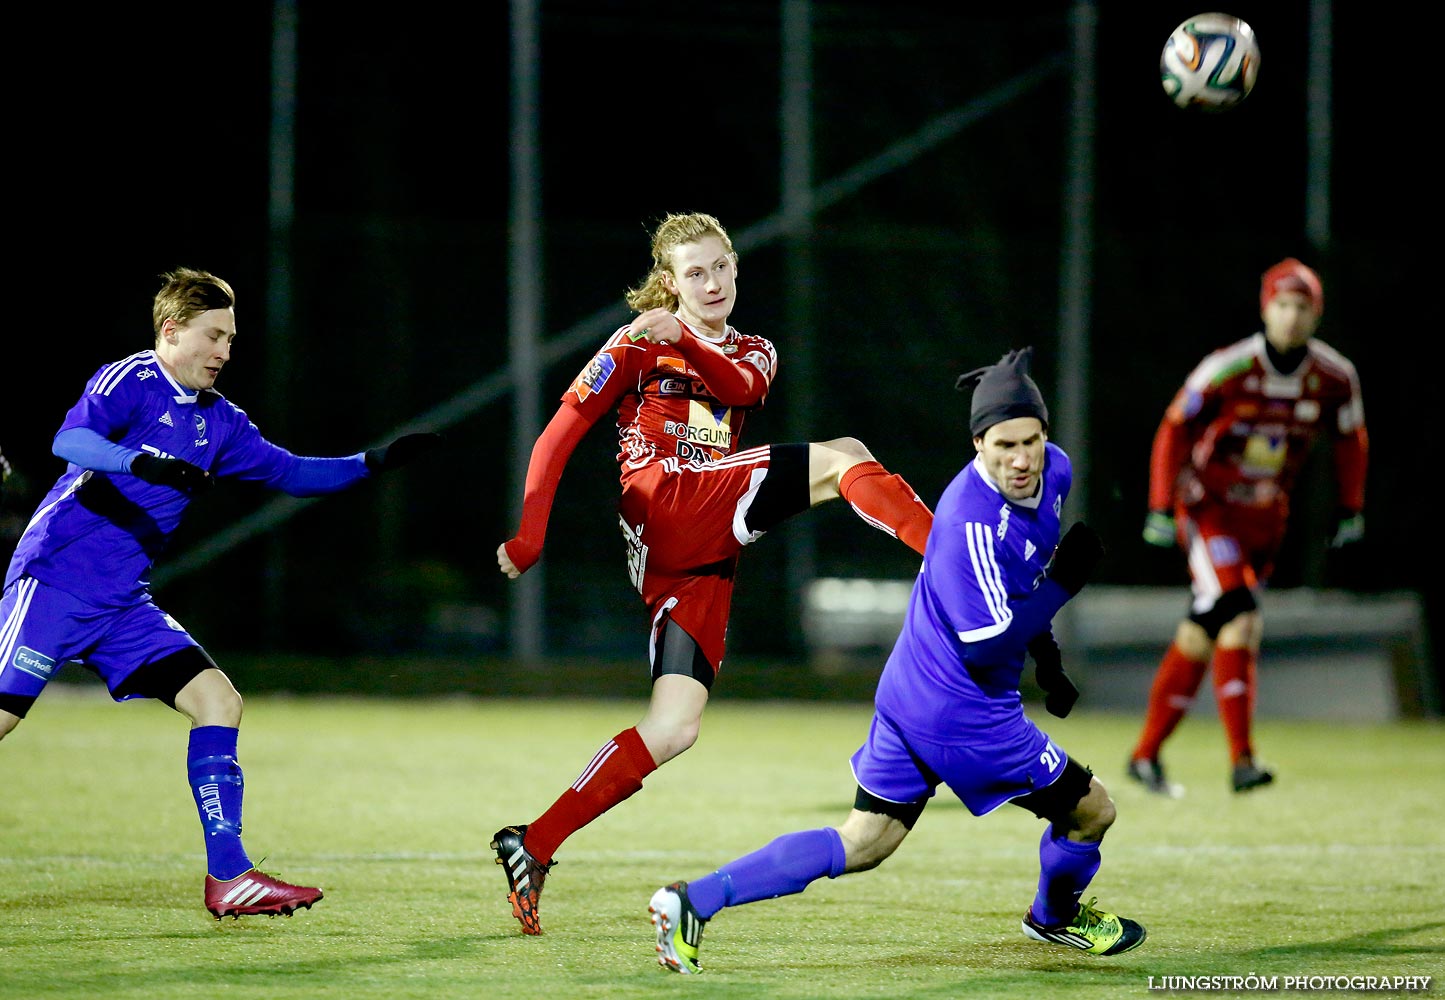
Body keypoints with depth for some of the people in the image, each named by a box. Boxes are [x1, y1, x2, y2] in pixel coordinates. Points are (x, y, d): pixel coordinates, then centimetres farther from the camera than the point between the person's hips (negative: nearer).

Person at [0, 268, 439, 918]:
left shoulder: (217, 421, 13)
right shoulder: (130, 382, -10)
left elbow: (289, 473, 22)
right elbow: (70, 440, -27)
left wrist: (373, 463, 10)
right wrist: (140, 461, -45)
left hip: (124, 604, 7)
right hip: (54, 582, -7)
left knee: (217, 700, -4)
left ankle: (228, 877, -4)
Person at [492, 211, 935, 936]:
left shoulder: (751, 353, 25)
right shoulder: (640, 343, 11)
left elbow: (740, 388, -1)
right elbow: (562, 431, 4)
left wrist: (686, 341, -21)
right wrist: (530, 533, -7)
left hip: (702, 564, 6)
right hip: (663, 502, -6)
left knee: (674, 730, -6)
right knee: (841, 459, -16)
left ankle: (533, 846, -6)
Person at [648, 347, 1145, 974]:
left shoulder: (1055, 470, 2)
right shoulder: (970, 520, -27)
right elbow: (987, 645, -26)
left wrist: (1044, 652, 25)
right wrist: (1066, 581, -24)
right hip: (965, 714, -9)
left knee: (863, 841, 14)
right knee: (1091, 811, 11)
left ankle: (695, 899, 8)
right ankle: (1057, 916, 42)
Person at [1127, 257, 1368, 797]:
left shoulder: (1335, 378, -6)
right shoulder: (1227, 369, -19)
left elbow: (1351, 441, 13)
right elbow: (1175, 429, -9)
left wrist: (1350, 510, 13)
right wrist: (1161, 507, -11)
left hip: (1266, 517, 5)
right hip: (1209, 506, -5)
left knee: (1200, 633, 7)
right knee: (1237, 620, -20)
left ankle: (1147, 754, 18)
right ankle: (1242, 761, -21)